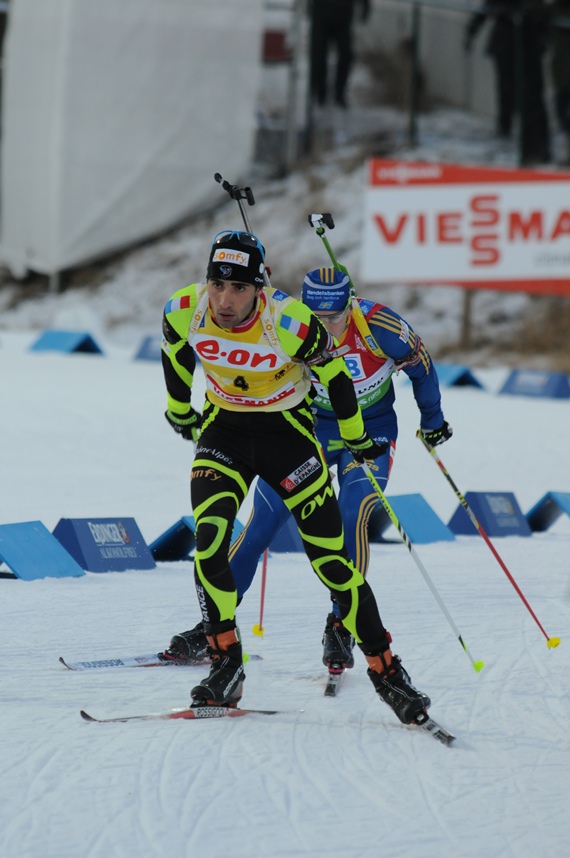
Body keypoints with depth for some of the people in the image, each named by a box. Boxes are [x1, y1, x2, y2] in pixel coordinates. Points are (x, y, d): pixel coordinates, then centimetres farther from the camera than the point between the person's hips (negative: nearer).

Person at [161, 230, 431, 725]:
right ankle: (225, 666, -9)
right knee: (208, 540, -20)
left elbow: (336, 374, -10)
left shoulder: (291, 324, -28)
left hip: (288, 432, -2)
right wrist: (180, 411, 21)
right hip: (223, 430, 2)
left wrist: (356, 438, 5)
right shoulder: (183, 311, -18)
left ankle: (386, 670, 10)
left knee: (332, 559, -2)